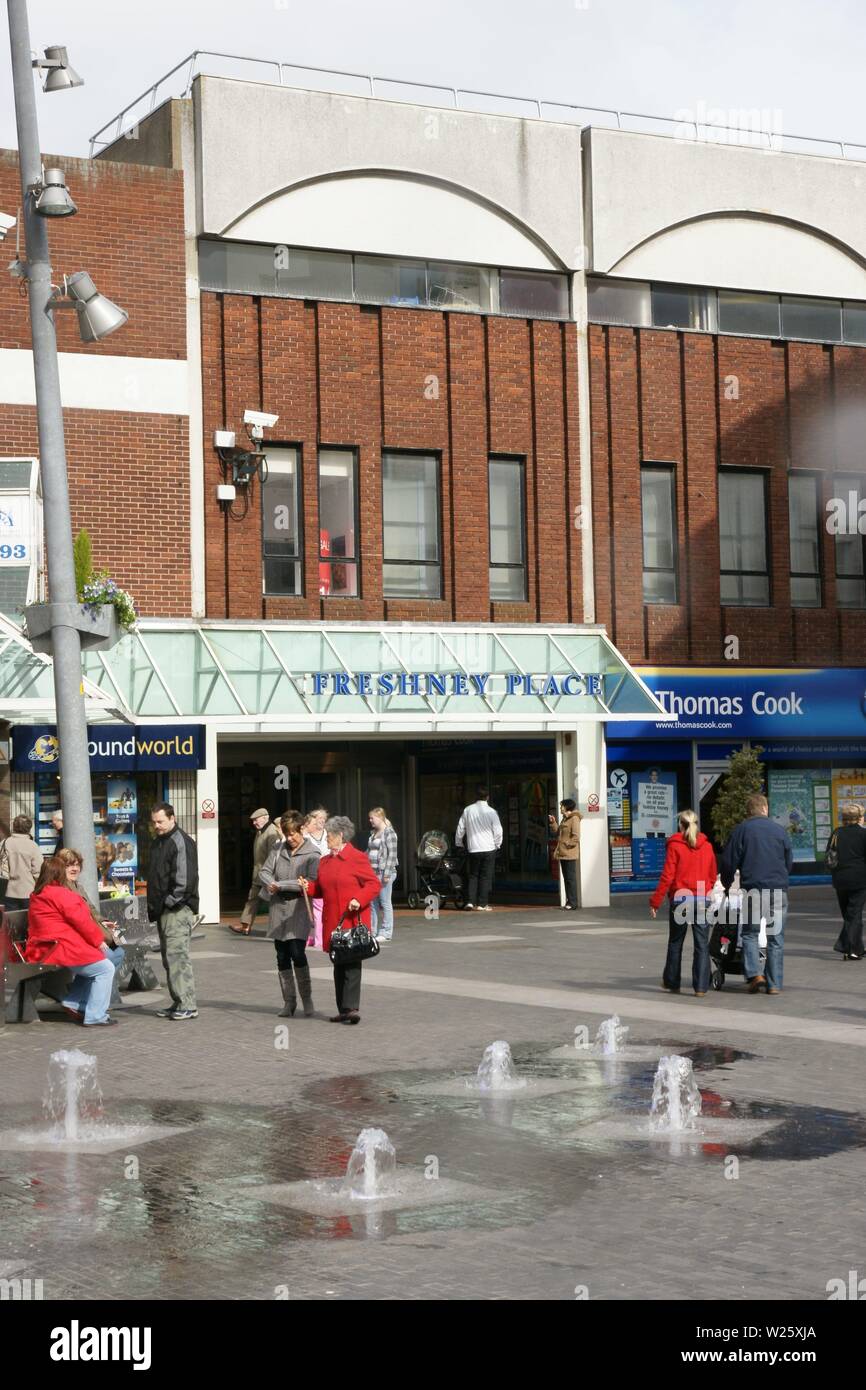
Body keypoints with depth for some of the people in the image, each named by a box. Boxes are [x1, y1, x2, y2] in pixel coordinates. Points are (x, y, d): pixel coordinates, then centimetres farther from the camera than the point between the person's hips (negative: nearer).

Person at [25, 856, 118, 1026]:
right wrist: (99, 940, -1)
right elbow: (81, 921, -15)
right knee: (105, 969, -3)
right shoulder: (60, 894, -13)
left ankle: (73, 1002, 17)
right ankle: (95, 1017, -6)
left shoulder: (37, 896, 17)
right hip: (63, 949, -10)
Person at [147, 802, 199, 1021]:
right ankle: (178, 1003, 17)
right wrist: (154, 907, 17)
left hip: (177, 910, -10)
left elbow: (185, 878, -18)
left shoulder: (181, 842, -11)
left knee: (177, 955, -12)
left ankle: (187, 1005, -11)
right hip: (163, 911, 10)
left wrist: (171, 901, -16)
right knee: (169, 957, 11)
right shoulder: (158, 843, 19)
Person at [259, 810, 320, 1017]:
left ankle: (307, 1000, -5)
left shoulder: (311, 855, -5)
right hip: (277, 909, 5)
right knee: (282, 957, 7)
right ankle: (289, 1001, 15)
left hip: (298, 909, -5)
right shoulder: (278, 849, 10)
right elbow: (264, 871, 8)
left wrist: (281, 885, -17)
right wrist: (271, 884, -14)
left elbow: (310, 882, -16)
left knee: (297, 953, -16)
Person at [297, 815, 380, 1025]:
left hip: (353, 921, -7)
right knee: (338, 966, 10)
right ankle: (343, 1010, 14)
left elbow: (374, 885, -9)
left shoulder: (357, 858, -8)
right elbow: (321, 889, 21)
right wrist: (308, 886, 1)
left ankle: (351, 1008, -12)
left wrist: (359, 899, -22)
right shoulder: (325, 861, 15)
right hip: (332, 922, 8)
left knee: (352, 964, -9)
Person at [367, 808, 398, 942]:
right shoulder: (373, 833, 15)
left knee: (385, 903, -2)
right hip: (372, 872, 8)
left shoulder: (389, 832, -8)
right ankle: (372, 931, 15)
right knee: (372, 903, 9)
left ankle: (386, 933, 3)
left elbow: (392, 854, -13)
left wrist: (387, 873, -17)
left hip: (384, 872, -8)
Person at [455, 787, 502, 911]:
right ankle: (482, 904, 2)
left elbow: (460, 828, 6)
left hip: (473, 849, 2)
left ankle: (471, 901, 1)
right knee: (486, 876, 4)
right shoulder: (491, 812, -9)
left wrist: (458, 843, 20)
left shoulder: (467, 810, -1)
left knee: (473, 875, 13)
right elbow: (498, 831, -7)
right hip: (488, 848, -2)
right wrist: (497, 845, 9)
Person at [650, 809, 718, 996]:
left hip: (680, 899, -2)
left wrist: (655, 901, -5)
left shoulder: (675, 846, -7)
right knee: (702, 945, 2)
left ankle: (672, 983, 20)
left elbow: (667, 876, -10)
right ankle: (701, 987, -3)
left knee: (675, 942, 12)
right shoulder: (707, 846, 3)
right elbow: (713, 876, 10)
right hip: (702, 900, 2)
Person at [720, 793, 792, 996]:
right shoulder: (780, 831, 6)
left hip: (752, 889, -1)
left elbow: (729, 861, 0)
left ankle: (754, 973, -8)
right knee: (776, 938, 6)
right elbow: (789, 861, 14)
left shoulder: (740, 830, 1)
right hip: (778, 889, 1)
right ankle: (774, 983, 5)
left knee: (749, 933, 10)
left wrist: (726, 885, 15)